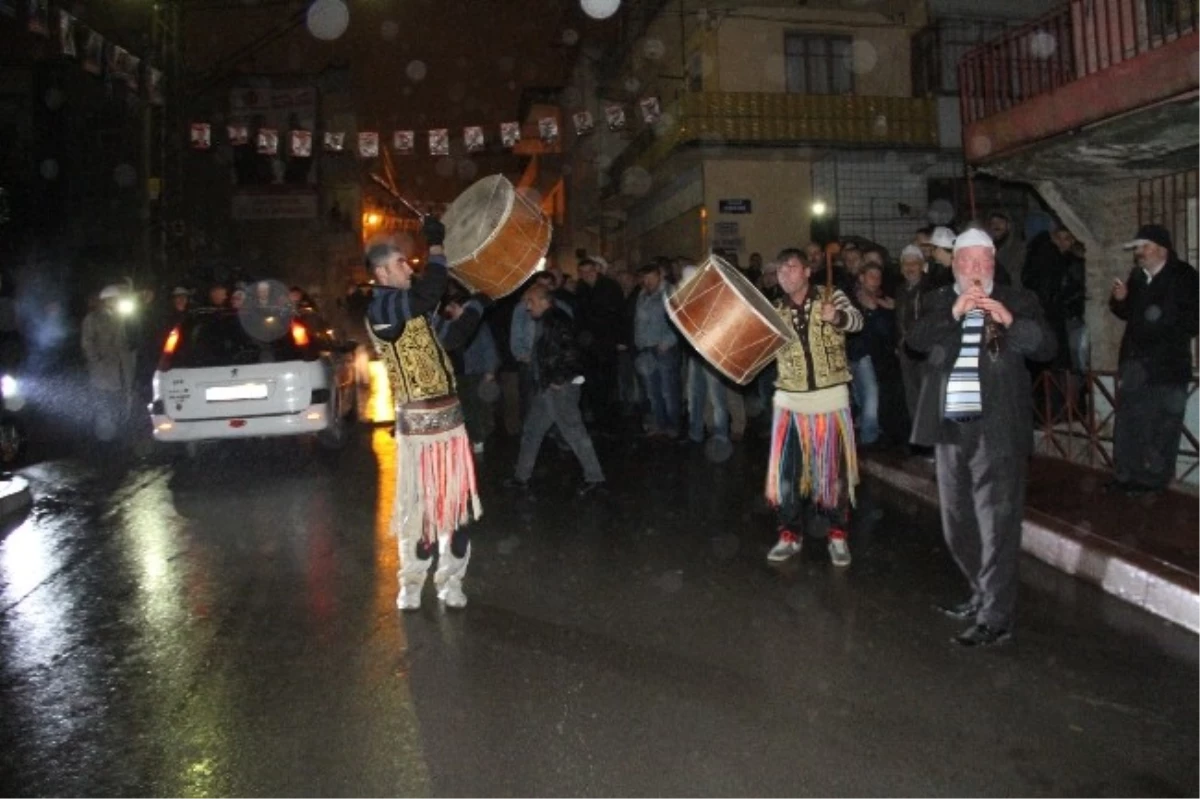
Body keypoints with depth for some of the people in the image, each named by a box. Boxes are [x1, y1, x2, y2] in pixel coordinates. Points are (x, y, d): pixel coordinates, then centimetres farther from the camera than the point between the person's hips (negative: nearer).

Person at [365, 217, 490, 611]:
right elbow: (429, 294, -29)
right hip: (418, 421, -8)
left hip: (450, 416, 8)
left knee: (458, 501, 11)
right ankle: (411, 583, 20)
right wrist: (435, 246, -17)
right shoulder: (381, 308, -12)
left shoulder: (412, 310, 16)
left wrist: (478, 302, 22)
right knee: (419, 504, 1)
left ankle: (450, 580, 23)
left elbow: (451, 338, 25)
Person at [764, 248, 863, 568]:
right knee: (787, 470, 4)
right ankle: (790, 535, 18)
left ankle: (838, 535, 19)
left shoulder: (832, 297, -3)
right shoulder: (776, 310, 6)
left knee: (833, 469, 5)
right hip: (789, 400, 3)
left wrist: (836, 317, -41)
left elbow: (857, 320, -21)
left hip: (830, 397, -3)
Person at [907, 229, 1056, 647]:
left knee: (997, 526, -4)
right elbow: (915, 340, -6)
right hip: (950, 427, 4)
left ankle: (995, 618, 4)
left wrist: (1011, 320, -21)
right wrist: (953, 313, -19)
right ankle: (982, 595, 34)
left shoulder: (1018, 301, 5)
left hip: (997, 428, -4)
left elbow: (1046, 348, -7)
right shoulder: (937, 302, 11)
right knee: (958, 524, 16)